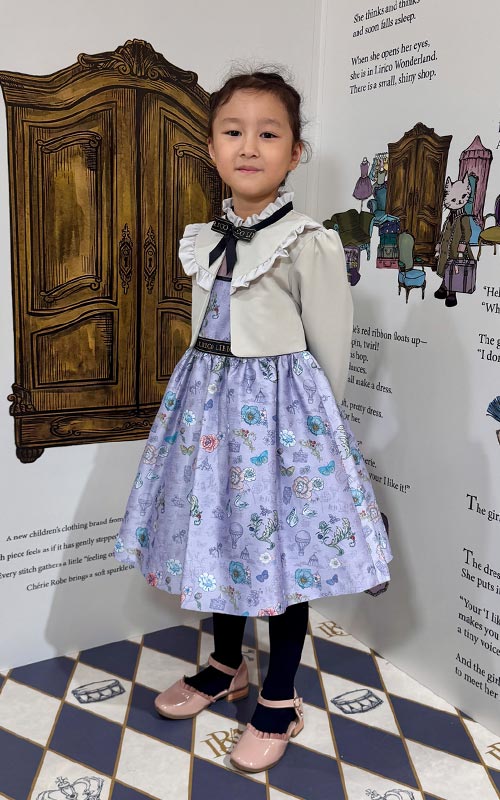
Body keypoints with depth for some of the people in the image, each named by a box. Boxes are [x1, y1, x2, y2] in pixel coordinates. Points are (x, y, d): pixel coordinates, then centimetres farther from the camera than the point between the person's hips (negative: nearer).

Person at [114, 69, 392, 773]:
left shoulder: (309, 245, -13)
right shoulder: (203, 241, 6)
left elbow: (330, 351, -6)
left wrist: (318, 425, 1)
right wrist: (210, 395, 17)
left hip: (281, 407, -6)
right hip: (209, 400, 6)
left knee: (282, 551, 5)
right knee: (218, 537, 16)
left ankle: (280, 702, 25)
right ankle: (227, 666, 40)